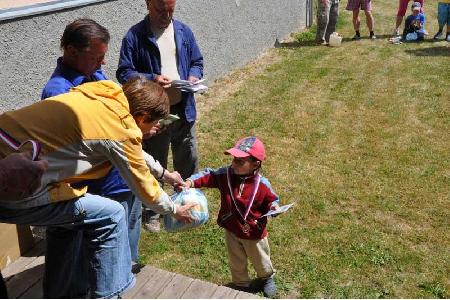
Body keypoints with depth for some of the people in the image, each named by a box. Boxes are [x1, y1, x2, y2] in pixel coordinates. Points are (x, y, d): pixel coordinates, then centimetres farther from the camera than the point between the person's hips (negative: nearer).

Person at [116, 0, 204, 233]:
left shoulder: (184, 32, 5)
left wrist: (193, 77, -8)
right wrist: (151, 80, -25)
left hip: (183, 109, 4)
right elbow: (124, 73, -10)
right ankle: (153, 211, 28)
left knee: (188, 160, 17)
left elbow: (197, 61, 14)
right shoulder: (135, 36, -8)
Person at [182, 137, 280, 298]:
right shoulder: (225, 174, -17)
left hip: (254, 233, -2)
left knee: (260, 260, 25)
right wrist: (190, 182, -31)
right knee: (236, 262, 23)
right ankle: (242, 284, 51)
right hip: (232, 231, 2)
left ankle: (267, 278, 57)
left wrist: (273, 207, -29)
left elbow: (271, 200, -8)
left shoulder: (262, 184, -22)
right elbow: (208, 176, -16)